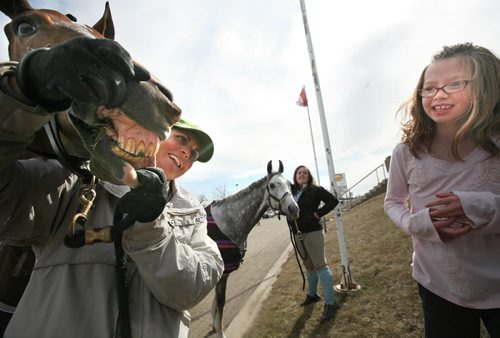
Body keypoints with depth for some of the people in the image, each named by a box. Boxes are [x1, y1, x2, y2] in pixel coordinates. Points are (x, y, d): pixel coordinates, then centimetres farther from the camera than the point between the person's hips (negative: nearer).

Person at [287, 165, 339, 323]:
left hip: (313, 232, -5)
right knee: (309, 266, 21)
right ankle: (312, 295, 39)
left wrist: (318, 213, -15)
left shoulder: (316, 190, -7)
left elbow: (333, 201, -11)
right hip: (297, 235, 6)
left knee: (320, 265, -2)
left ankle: (330, 303, 7)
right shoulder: (290, 191, 5)